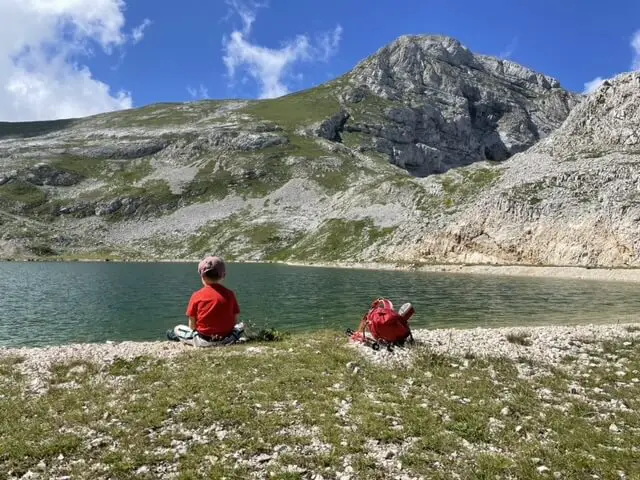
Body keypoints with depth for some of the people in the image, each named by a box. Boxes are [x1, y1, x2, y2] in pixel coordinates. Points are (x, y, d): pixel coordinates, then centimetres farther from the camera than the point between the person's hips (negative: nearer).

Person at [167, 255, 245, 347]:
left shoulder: (197, 296, -7)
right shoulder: (230, 294, -3)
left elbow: (192, 325, -3)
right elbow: (235, 321, 1)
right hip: (227, 339, -1)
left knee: (177, 329, 27)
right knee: (239, 327, 31)